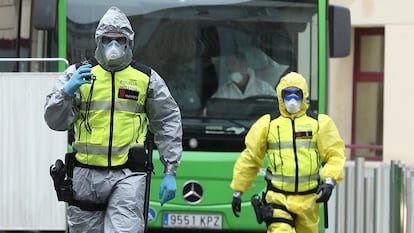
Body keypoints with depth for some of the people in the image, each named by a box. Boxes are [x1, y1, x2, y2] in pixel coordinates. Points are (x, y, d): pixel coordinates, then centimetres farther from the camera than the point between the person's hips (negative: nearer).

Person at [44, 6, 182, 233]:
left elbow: (168, 123, 13)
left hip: (128, 176, -1)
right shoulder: (78, 74, 6)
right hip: (86, 175, 2)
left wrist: (170, 171, 7)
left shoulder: (146, 78, 8)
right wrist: (67, 91, -18)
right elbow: (55, 121, 2)